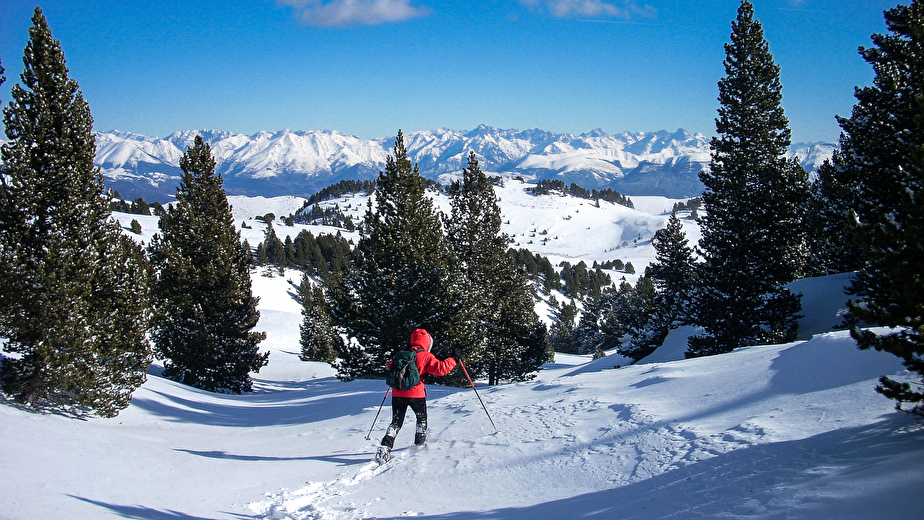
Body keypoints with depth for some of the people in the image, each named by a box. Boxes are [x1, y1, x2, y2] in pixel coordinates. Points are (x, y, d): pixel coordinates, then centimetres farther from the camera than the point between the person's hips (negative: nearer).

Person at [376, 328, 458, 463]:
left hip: (397, 393, 4)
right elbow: (440, 368, -11)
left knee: (396, 422, 9)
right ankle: (420, 443, 27)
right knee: (422, 418, 22)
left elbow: (391, 367, 20)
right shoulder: (426, 356, -5)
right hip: (416, 394, -4)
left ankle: (385, 446, -7)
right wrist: (453, 360, 2)